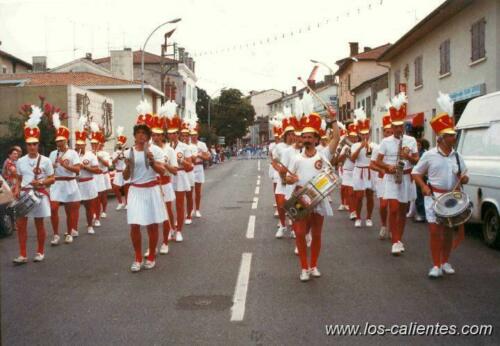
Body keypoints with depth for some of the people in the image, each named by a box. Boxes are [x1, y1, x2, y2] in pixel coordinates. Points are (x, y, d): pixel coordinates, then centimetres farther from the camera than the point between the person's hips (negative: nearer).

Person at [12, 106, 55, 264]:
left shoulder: (45, 160, -4)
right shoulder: (20, 161, 6)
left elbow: (52, 179, -1)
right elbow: (19, 179, 14)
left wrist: (41, 182, -18)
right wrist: (17, 190, -4)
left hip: (39, 194, -3)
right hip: (24, 194, 3)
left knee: (39, 224, 6)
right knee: (21, 224, -1)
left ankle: (40, 252, 21)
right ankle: (23, 255, 5)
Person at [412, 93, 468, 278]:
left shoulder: (457, 156, 7)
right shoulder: (429, 155, -4)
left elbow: (464, 176, 13)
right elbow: (416, 173, 2)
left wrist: (464, 179, -10)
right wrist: (424, 187, -12)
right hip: (434, 196, -4)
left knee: (449, 231, 11)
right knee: (435, 230, -6)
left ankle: (445, 262, 27)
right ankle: (436, 265, 2)